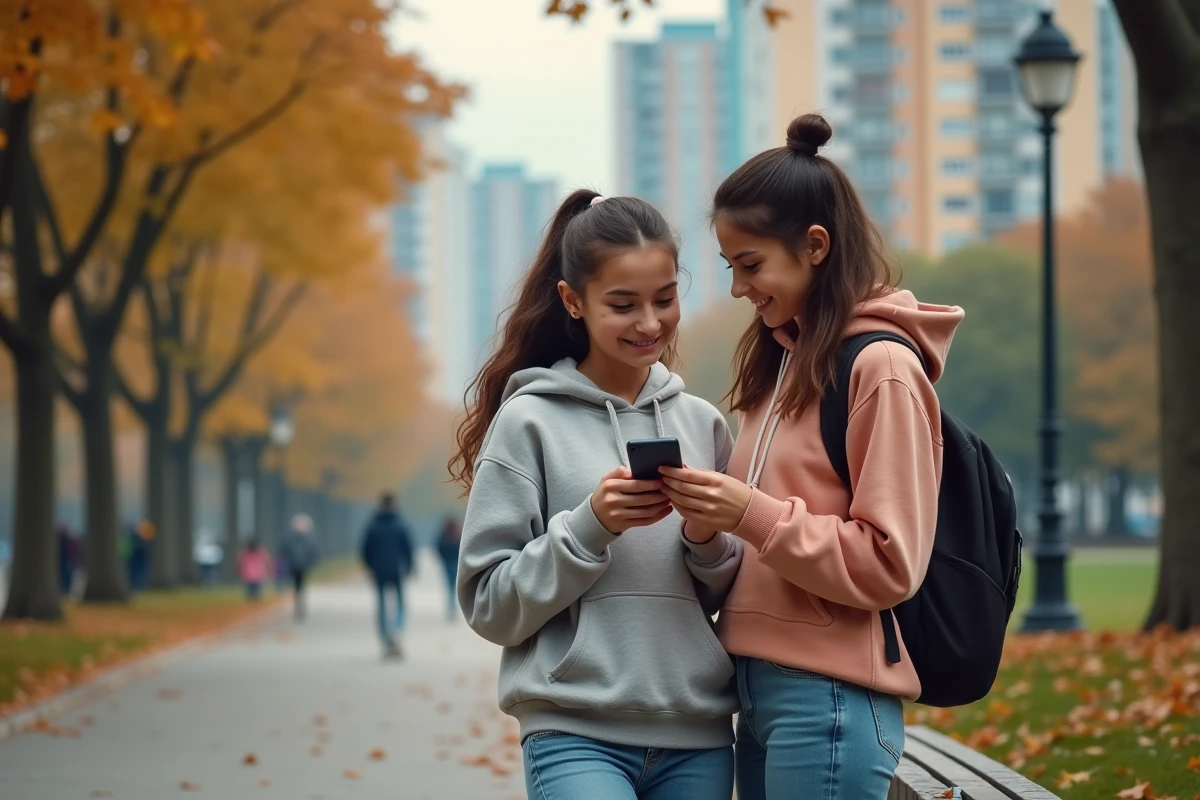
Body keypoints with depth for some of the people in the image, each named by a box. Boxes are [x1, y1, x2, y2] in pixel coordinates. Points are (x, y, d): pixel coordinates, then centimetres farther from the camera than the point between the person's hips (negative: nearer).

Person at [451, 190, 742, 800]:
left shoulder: (701, 423, 10)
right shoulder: (530, 422, -2)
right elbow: (490, 606, -4)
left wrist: (709, 543, -5)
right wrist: (589, 527, -16)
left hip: (697, 737, 4)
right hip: (577, 736, -4)